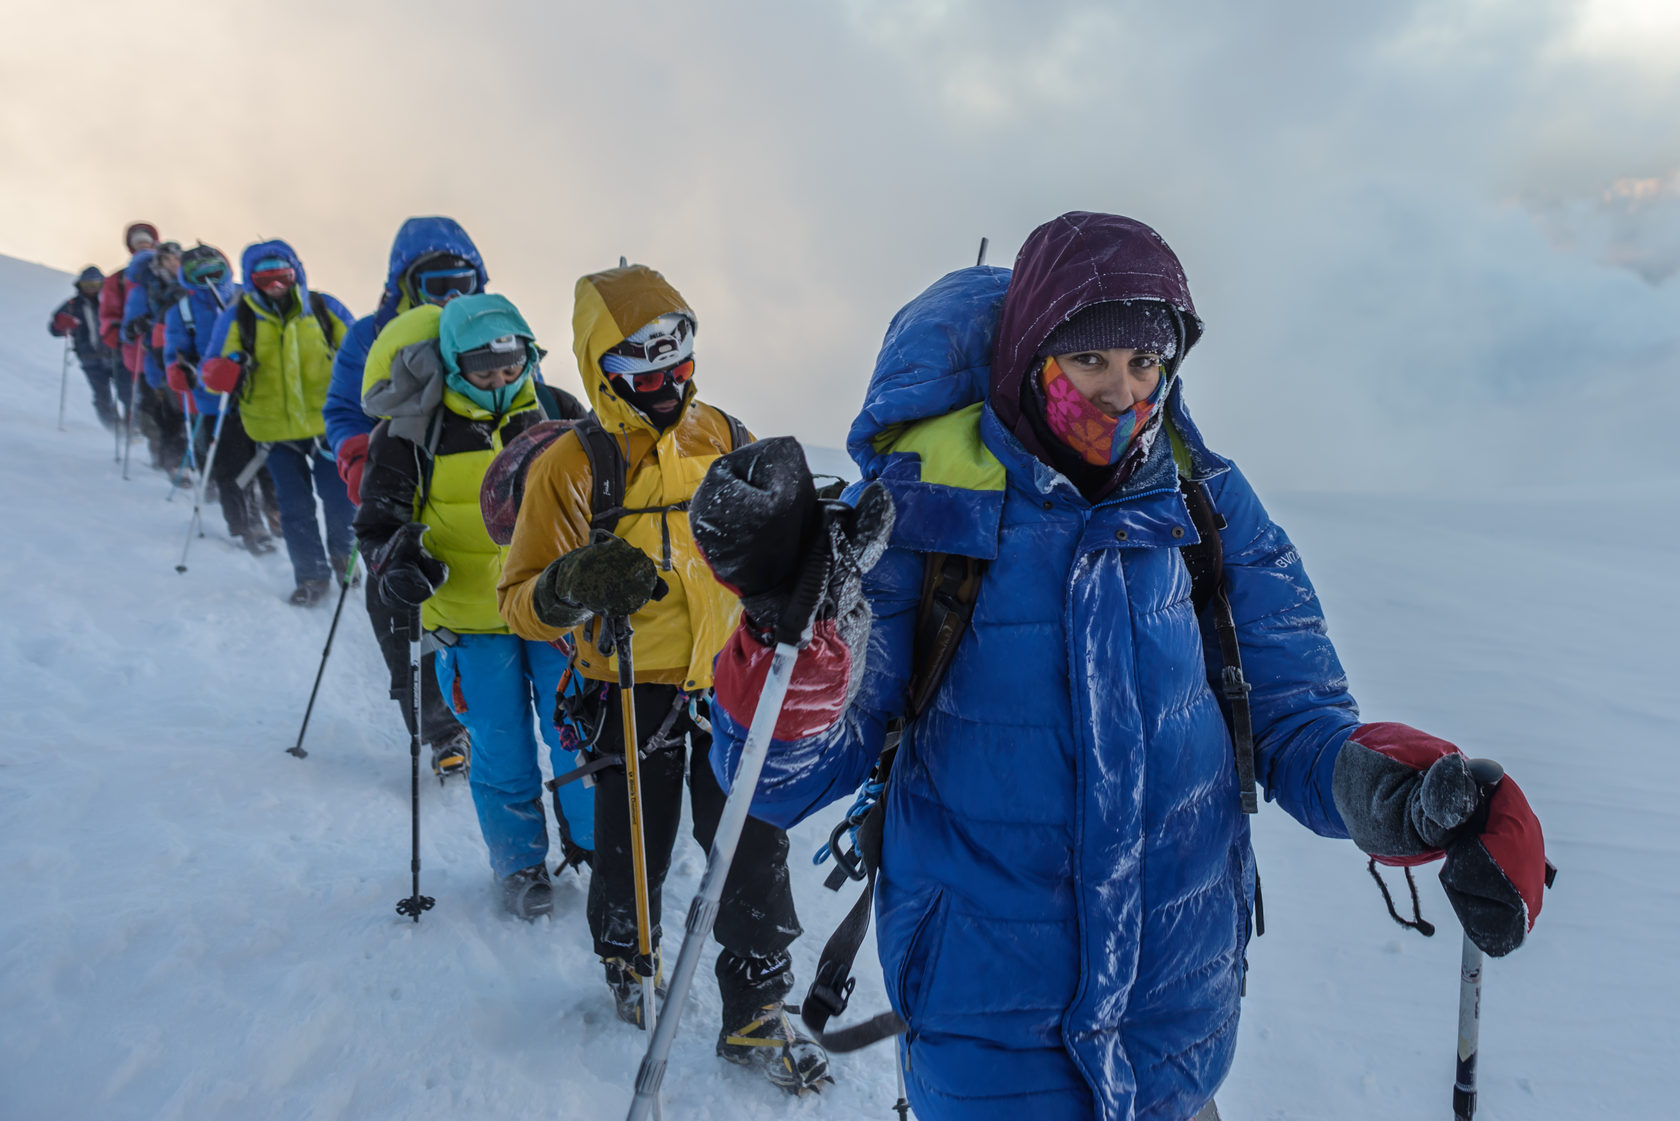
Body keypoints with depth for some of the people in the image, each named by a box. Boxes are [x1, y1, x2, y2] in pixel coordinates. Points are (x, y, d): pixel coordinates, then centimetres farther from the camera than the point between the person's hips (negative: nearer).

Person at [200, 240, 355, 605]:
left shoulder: (322, 308, -2)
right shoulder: (237, 317, -3)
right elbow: (212, 367, -2)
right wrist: (221, 373, -27)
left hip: (326, 422, 0)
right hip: (275, 428, 0)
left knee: (339, 494, 4)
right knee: (295, 506, 3)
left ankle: (342, 553, 33)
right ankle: (312, 574, 19)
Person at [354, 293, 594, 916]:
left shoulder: (550, 414, 3)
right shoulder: (413, 429, -6)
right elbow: (380, 518, 0)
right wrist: (397, 566, -19)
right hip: (470, 618, -2)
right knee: (500, 750, 6)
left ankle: (592, 842, 30)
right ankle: (520, 864, 28)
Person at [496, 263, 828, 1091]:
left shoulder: (721, 438, 1)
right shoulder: (566, 467, -9)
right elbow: (520, 603, -9)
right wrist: (573, 586, -28)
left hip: (727, 681, 2)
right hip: (633, 689, -2)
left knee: (754, 847, 3)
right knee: (632, 853, 10)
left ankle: (754, 1013, 23)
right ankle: (625, 961, 44)